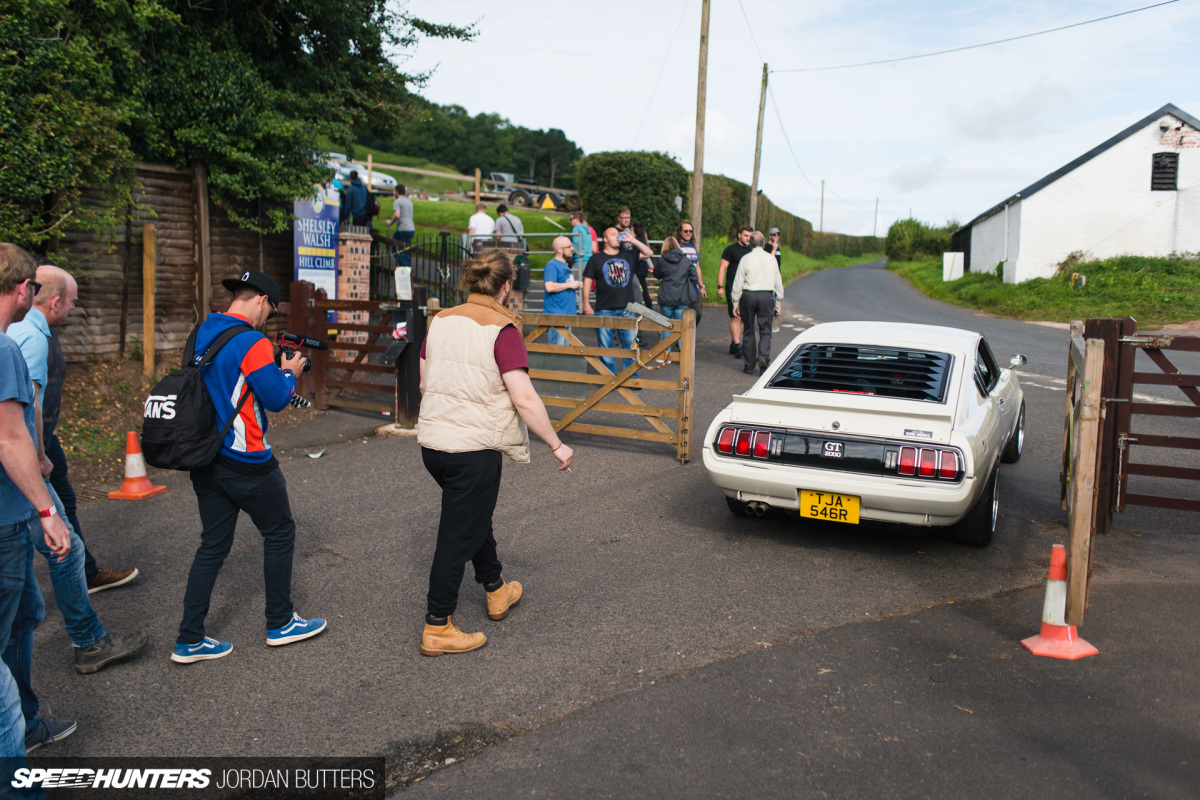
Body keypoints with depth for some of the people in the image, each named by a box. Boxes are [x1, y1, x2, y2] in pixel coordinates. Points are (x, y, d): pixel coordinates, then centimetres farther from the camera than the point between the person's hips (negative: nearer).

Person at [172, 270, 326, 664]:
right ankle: (280, 623, 22)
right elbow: (276, 398, -16)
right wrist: (290, 372, 2)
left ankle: (189, 640, 14)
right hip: (245, 464, -8)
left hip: (204, 461, 8)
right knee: (280, 533, 11)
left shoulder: (202, 334, 9)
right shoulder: (252, 343, -18)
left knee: (213, 545, 12)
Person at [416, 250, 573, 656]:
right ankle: (437, 629, 13)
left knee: (474, 515, 26)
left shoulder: (440, 321, 6)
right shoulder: (501, 329, -14)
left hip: (432, 440, 8)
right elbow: (524, 398, -19)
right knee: (458, 536, 4)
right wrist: (557, 445, -9)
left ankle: (497, 591, 44)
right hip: (474, 447, -7)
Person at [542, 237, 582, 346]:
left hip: (567, 312, 10)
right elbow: (549, 287, -25)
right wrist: (570, 284, -16)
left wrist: (577, 285, 13)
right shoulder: (552, 265, -12)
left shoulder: (565, 265, 19)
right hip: (555, 313, -10)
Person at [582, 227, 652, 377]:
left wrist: (632, 240, 2)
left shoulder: (628, 255, 12)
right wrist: (586, 303, -2)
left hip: (627, 309, 2)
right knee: (605, 345, 3)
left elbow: (648, 253, 12)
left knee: (630, 344, 2)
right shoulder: (596, 259, 5)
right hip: (604, 310, -2)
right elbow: (587, 281, 4)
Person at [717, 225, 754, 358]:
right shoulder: (731, 249, -3)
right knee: (735, 317, -11)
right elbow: (722, 268, -5)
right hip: (733, 287, -6)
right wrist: (720, 286, -13)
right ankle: (737, 346, -11)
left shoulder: (751, 250, 14)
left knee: (743, 318, 7)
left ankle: (733, 345, 16)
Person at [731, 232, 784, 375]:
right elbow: (778, 283, 10)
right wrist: (778, 303, 17)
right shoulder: (771, 259, 6)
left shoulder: (746, 258, -1)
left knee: (749, 331, 8)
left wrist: (736, 303, 3)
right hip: (767, 295, 1)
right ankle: (764, 356, -20)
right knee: (765, 331, 5)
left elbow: (738, 282, -2)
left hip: (748, 295, -1)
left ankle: (749, 366, 11)